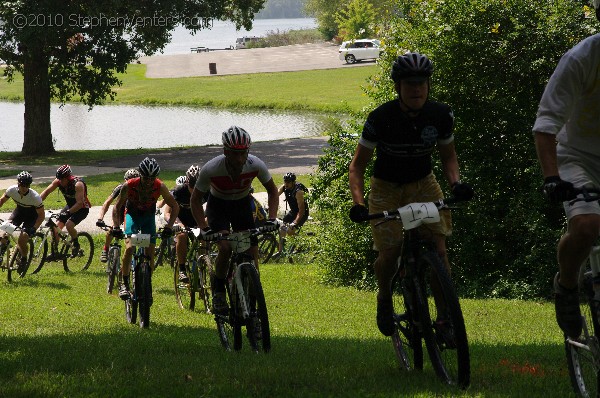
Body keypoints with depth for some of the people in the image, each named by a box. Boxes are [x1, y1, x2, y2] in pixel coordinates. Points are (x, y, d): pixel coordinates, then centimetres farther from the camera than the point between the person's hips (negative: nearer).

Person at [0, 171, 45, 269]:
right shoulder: (12, 190, -23)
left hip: (32, 214, -4)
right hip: (20, 210, 4)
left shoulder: (35, 197, -32)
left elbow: (41, 215, -21)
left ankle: (24, 260, 7)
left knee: (22, 240, -19)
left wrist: (34, 228, -33)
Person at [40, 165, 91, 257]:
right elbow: (46, 192, -8)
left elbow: (79, 203, -37)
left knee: (69, 225, -28)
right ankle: (54, 252, 5)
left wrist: (68, 212, -48)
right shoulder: (58, 182, -14)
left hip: (82, 208, -6)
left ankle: (76, 244, -2)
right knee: (56, 227, -8)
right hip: (70, 206, 6)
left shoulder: (78, 184, -31)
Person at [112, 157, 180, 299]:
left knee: (150, 253, -8)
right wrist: (116, 226, -31)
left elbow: (175, 207, -15)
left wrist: (169, 226, -28)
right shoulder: (129, 186, -29)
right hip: (132, 214, -1)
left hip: (148, 216, 2)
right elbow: (117, 206, -18)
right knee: (129, 247, -23)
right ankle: (124, 284, -14)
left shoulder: (160, 187, -26)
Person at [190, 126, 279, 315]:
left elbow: (272, 190, -8)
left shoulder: (255, 165, -27)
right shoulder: (211, 169, -32)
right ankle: (218, 290, -3)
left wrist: (272, 219, -20)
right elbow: (195, 199, -17)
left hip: (242, 205, 2)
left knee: (252, 253, -8)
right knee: (225, 248, -26)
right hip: (218, 205, -2)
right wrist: (204, 228, -27)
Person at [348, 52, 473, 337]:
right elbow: (358, 164, -14)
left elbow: (448, 155, 4)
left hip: (423, 185, 2)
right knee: (389, 252, -15)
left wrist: (456, 183, -17)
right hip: (386, 188, -2)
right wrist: (358, 202, -29)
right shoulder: (381, 118, -22)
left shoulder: (440, 115, -14)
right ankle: (384, 299, 18)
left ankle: (444, 316, -9)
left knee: (438, 247, -17)